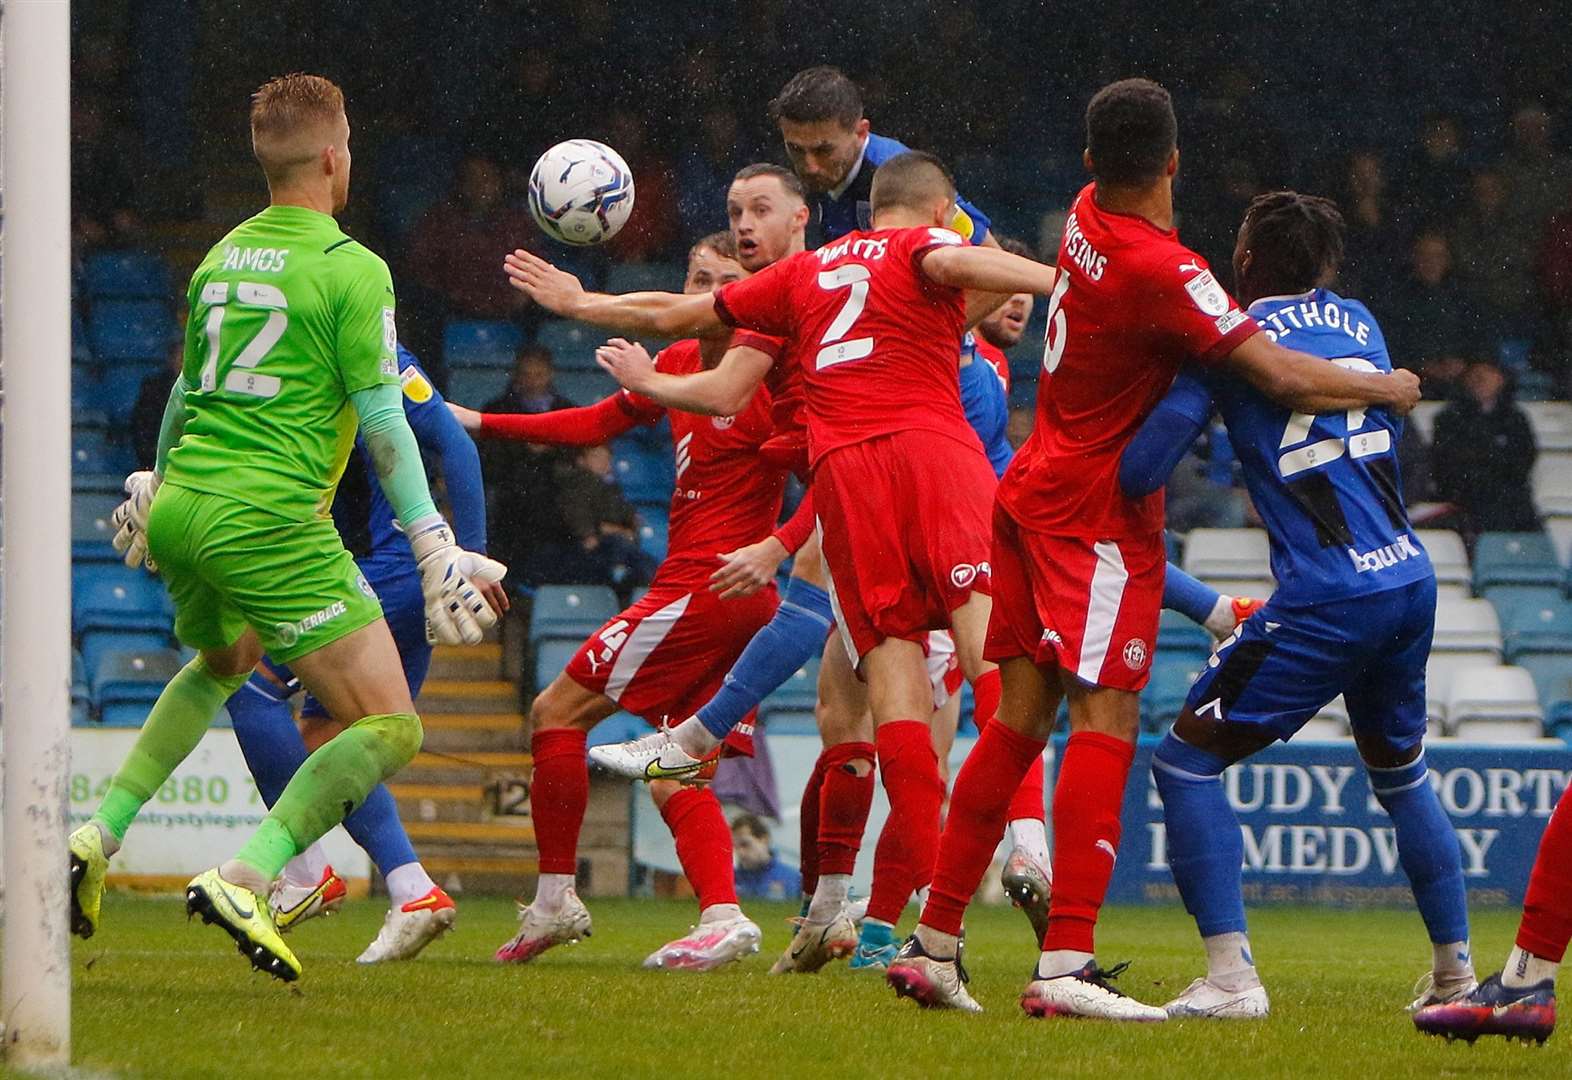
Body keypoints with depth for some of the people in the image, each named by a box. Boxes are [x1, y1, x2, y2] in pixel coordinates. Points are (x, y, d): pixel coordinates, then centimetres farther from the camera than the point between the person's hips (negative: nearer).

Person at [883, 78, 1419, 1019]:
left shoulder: (1089, 218, 3)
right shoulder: (1160, 270, -21)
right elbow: (1281, 377, -21)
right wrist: (1384, 388, -4)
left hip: (1035, 497, 8)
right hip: (1100, 515, -8)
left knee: (1020, 721, 10)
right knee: (1106, 720, -12)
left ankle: (933, 943, 11)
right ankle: (1066, 965, -21)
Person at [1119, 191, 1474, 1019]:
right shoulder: (1356, 321, 14)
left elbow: (1140, 473, -10)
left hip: (1327, 601, -6)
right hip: (1411, 578, 6)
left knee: (1186, 761, 2)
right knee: (1400, 771, 27)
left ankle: (1231, 976, -9)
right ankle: (1455, 974, 30)